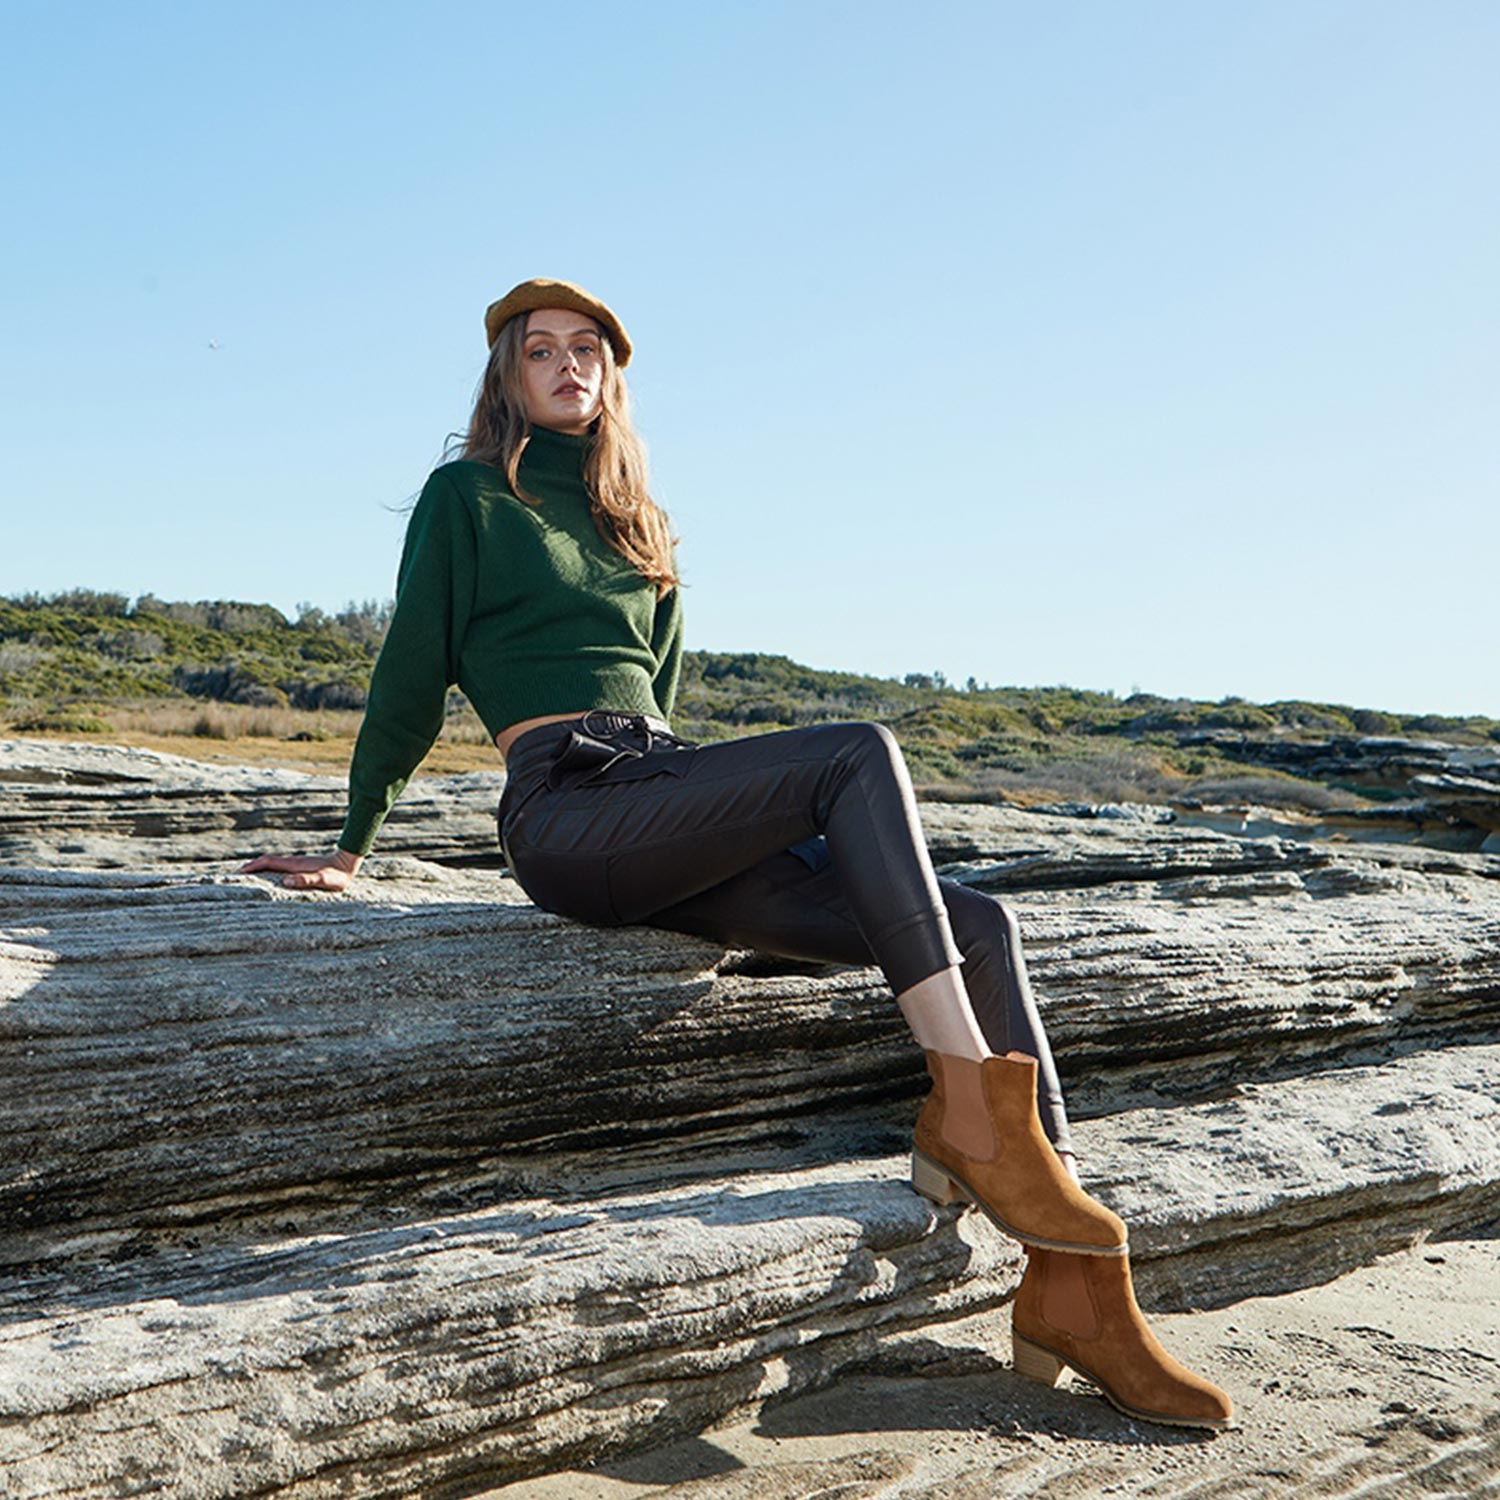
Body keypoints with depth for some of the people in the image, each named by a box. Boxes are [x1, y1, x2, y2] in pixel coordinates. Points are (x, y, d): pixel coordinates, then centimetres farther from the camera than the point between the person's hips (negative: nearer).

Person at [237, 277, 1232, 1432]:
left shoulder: (640, 529, 27)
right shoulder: (470, 495, 11)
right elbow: (412, 677, 8)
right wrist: (351, 851, 9)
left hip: (666, 800, 6)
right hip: (569, 809, -6)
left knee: (979, 926, -13)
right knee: (862, 752, -29)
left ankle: (1073, 1288, -16)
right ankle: (971, 1103, -30)